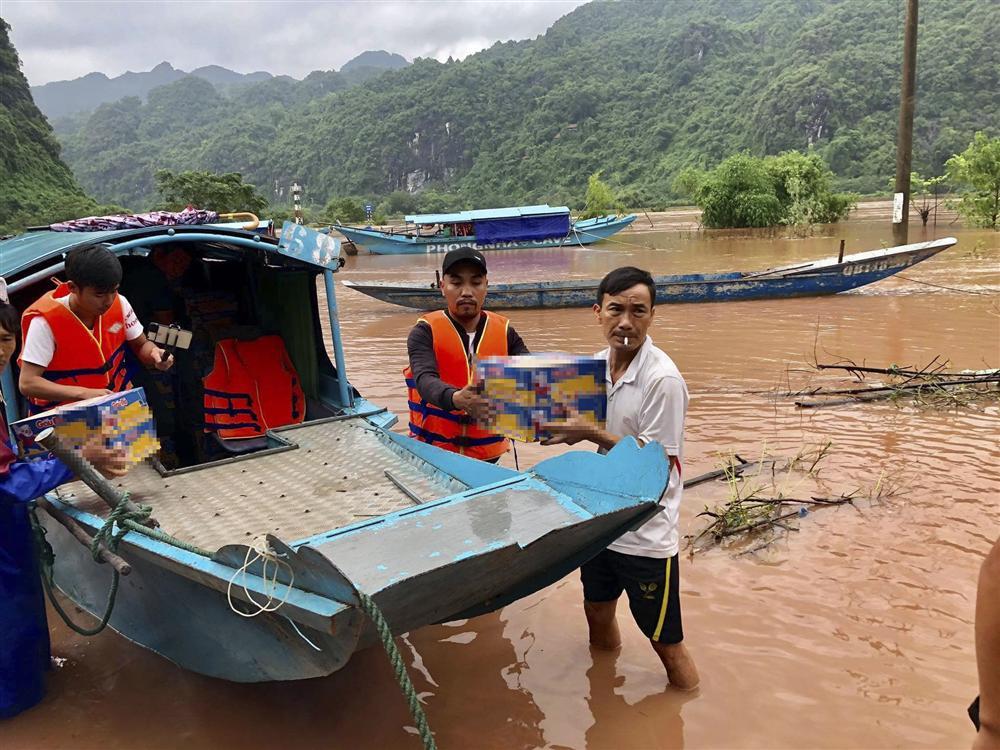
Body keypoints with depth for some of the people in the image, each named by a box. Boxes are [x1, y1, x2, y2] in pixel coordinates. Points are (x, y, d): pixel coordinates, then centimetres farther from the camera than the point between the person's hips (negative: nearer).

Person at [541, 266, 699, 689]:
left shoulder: (662, 380, -22)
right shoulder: (597, 364, 0)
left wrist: (591, 434, -26)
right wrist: (565, 429, -7)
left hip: (646, 534, -7)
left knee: (667, 644, 8)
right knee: (598, 616, 27)